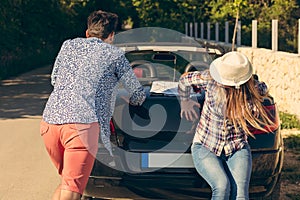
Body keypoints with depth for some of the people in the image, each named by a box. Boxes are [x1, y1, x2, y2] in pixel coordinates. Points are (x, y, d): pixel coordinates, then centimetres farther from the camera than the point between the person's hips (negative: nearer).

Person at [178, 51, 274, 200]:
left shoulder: (255, 90, -14)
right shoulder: (211, 79, -16)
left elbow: (264, 89, 14)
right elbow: (185, 79, 5)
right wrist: (184, 101, 20)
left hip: (237, 149, 1)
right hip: (205, 147, -1)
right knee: (222, 186, -27)